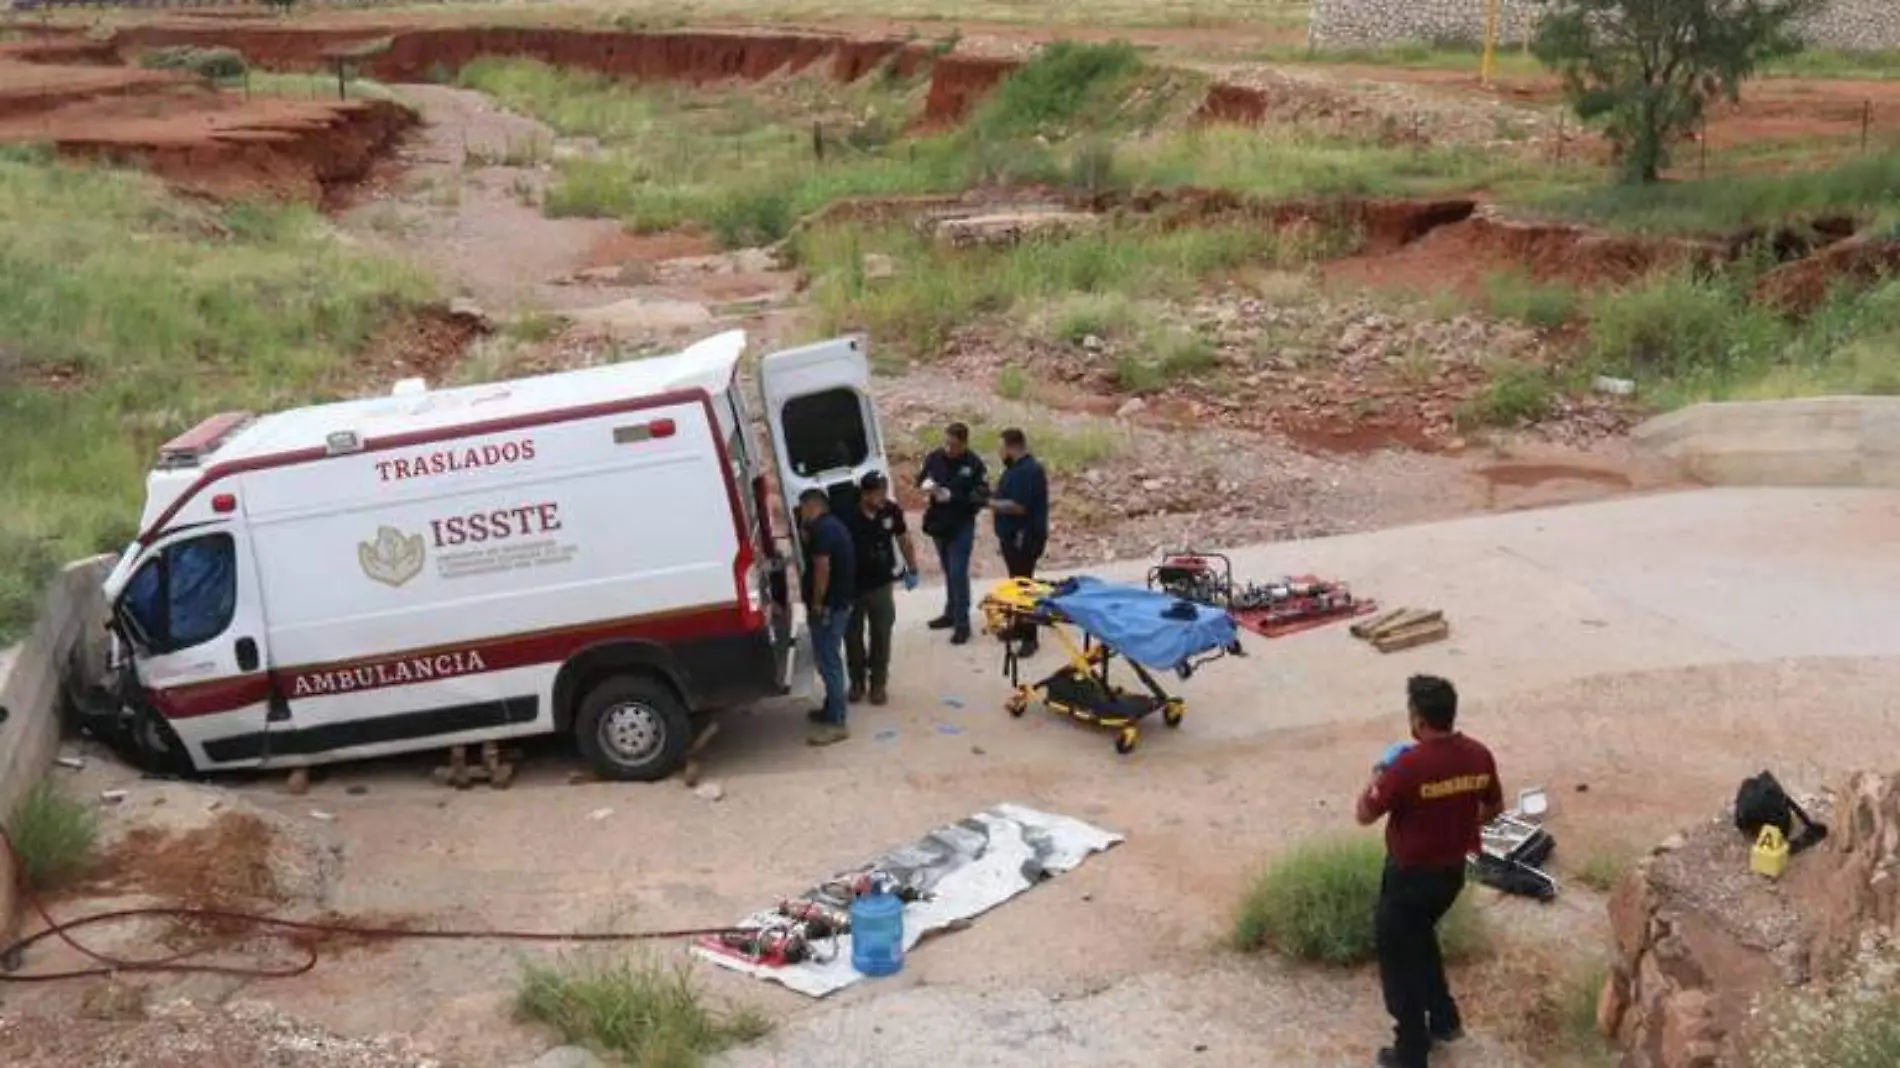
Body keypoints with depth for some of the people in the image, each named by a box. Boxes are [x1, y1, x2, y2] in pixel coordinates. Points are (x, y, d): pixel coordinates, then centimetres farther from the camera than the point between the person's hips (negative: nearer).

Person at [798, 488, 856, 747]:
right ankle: (831, 711, 29)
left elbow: (822, 567, -24)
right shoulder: (834, 525, 17)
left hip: (828, 604, -11)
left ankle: (836, 723, -9)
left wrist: (817, 602, -19)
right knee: (830, 659, 19)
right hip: (840, 601, 11)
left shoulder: (820, 528, -16)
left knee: (828, 661, -9)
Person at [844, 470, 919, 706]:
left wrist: (912, 568, 9)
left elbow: (903, 539, 6)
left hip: (881, 585, 2)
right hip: (852, 587, -2)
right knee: (853, 636, 11)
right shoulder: (848, 517, -22)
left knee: (881, 635, 9)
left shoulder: (891, 511, -11)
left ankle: (878, 683, 24)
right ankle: (857, 682, 29)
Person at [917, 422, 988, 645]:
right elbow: (921, 477, 9)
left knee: (958, 573, -7)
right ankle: (951, 613, 32)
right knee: (948, 572, 19)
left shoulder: (974, 464, -16)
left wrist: (952, 496, -25)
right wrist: (926, 483, -17)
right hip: (939, 522, 5)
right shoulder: (935, 457, -5)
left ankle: (962, 623, -1)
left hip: (961, 526, -5)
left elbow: (982, 497, -15)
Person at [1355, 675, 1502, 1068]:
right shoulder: (1479, 756, -9)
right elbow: (1494, 808, 8)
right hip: (1452, 871, 7)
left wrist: (1378, 776, -1)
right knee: (1419, 937, 31)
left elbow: (1365, 815, -17)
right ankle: (1444, 1019, 38)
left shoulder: (1408, 765, -28)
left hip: (1410, 876, -7)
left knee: (1399, 959, 11)